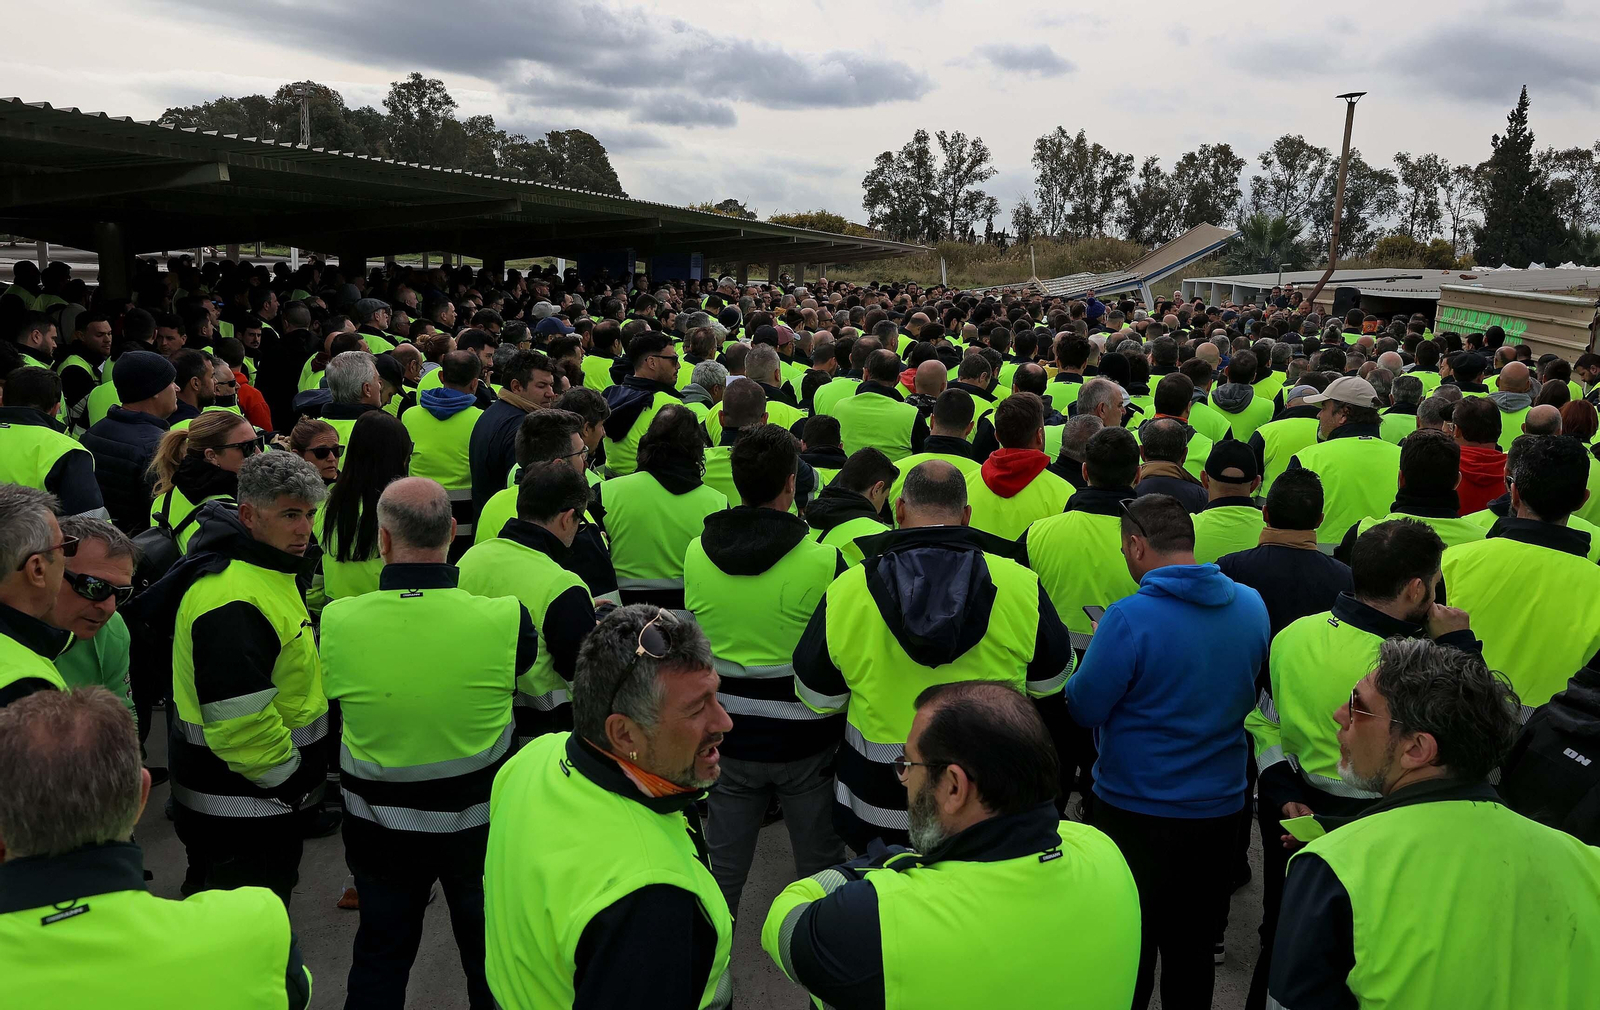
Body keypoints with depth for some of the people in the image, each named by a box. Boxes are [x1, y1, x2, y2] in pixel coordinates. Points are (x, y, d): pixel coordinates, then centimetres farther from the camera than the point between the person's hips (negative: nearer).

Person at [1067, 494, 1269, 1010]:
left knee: (1129, 949, 14)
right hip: (1219, 807, 5)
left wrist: (1102, 652, 2)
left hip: (1136, 811, -5)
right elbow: (1248, 695, 10)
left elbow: (1083, 708, -14)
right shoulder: (1251, 605, -4)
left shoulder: (1130, 618, -23)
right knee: (1193, 948, 21)